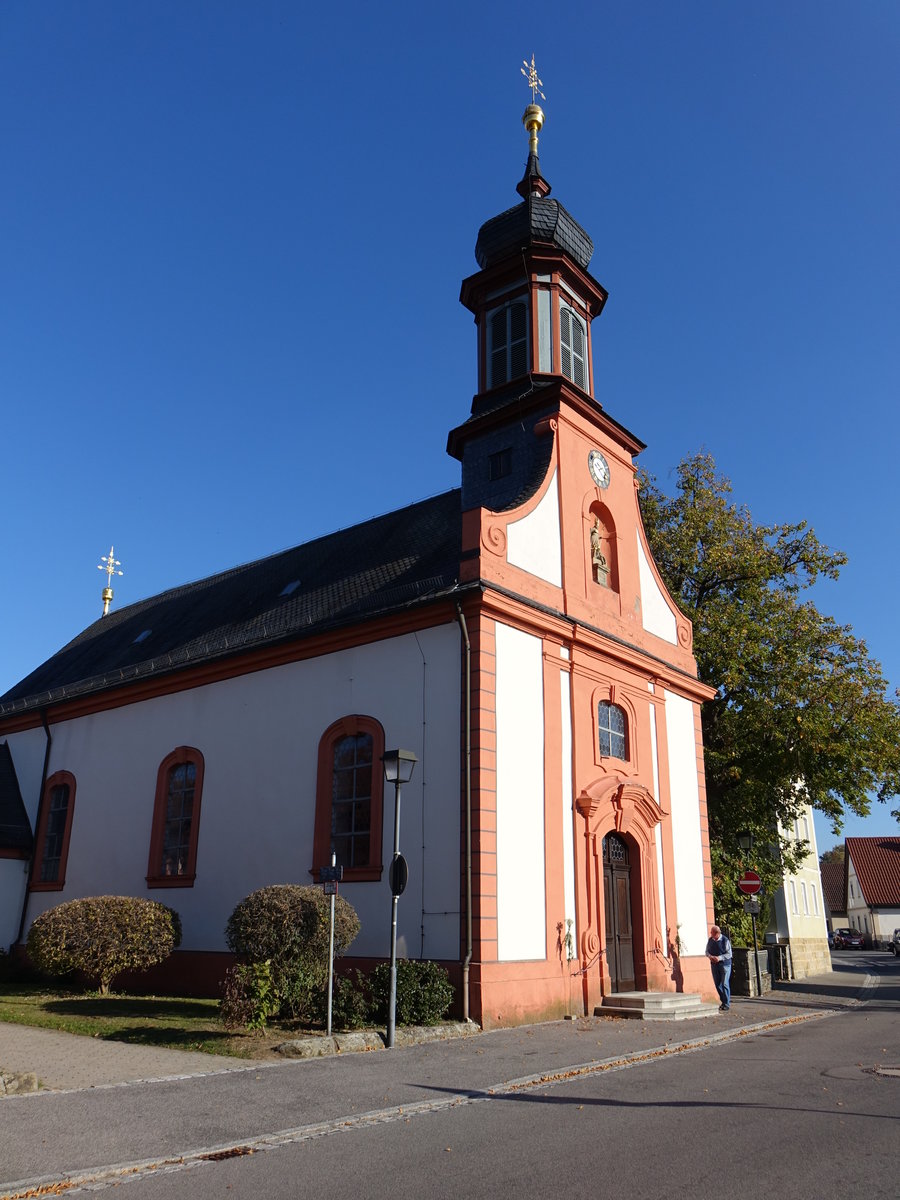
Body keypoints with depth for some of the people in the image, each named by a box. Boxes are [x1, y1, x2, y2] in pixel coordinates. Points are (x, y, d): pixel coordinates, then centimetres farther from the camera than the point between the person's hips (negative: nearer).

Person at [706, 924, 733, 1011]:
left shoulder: (725, 940, -12)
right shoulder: (710, 940, 4)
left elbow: (729, 954, -10)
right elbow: (707, 951, 13)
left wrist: (719, 958, -22)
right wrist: (710, 956, -9)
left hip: (724, 964, -5)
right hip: (714, 964, 5)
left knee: (725, 984, -7)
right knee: (717, 984, 9)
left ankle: (726, 1004, 1)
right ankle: (724, 1001, 24)